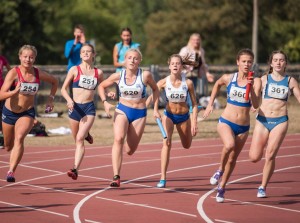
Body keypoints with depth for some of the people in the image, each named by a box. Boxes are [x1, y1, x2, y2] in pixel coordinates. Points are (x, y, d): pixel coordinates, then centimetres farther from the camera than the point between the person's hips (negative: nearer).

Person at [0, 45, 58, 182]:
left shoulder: (39, 74, -9)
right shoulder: (14, 73, -17)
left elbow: (54, 82, 13)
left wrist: (51, 98, 3)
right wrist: (15, 91, -42)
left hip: (28, 113, 0)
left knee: (19, 138, -28)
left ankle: (11, 171, -30)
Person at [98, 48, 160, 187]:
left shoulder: (145, 75, -12)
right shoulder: (118, 76, -8)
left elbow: (155, 89, 6)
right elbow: (101, 86, 8)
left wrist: (155, 109, 3)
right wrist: (105, 102, -8)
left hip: (139, 113, 0)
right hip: (122, 110, 0)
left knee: (130, 150, 4)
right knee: (118, 139, -26)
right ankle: (116, 177, -30)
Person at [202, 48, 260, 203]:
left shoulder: (255, 82, -7)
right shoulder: (228, 78, -3)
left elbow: (255, 105, -16)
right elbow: (217, 85, 21)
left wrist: (251, 88, -28)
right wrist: (210, 104, 18)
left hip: (243, 127, 1)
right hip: (226, 122, -1)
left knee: (232, 159, 11)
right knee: (229, 145, -32)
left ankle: (221, 187, 31)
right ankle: (220, 170, -5)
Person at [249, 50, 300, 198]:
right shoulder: (264, 79, 4)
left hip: (280, 121, -1)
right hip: (262, 120, 1)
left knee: (270, 156, -9)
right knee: (254, 157, -3)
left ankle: (263, 187, 6)